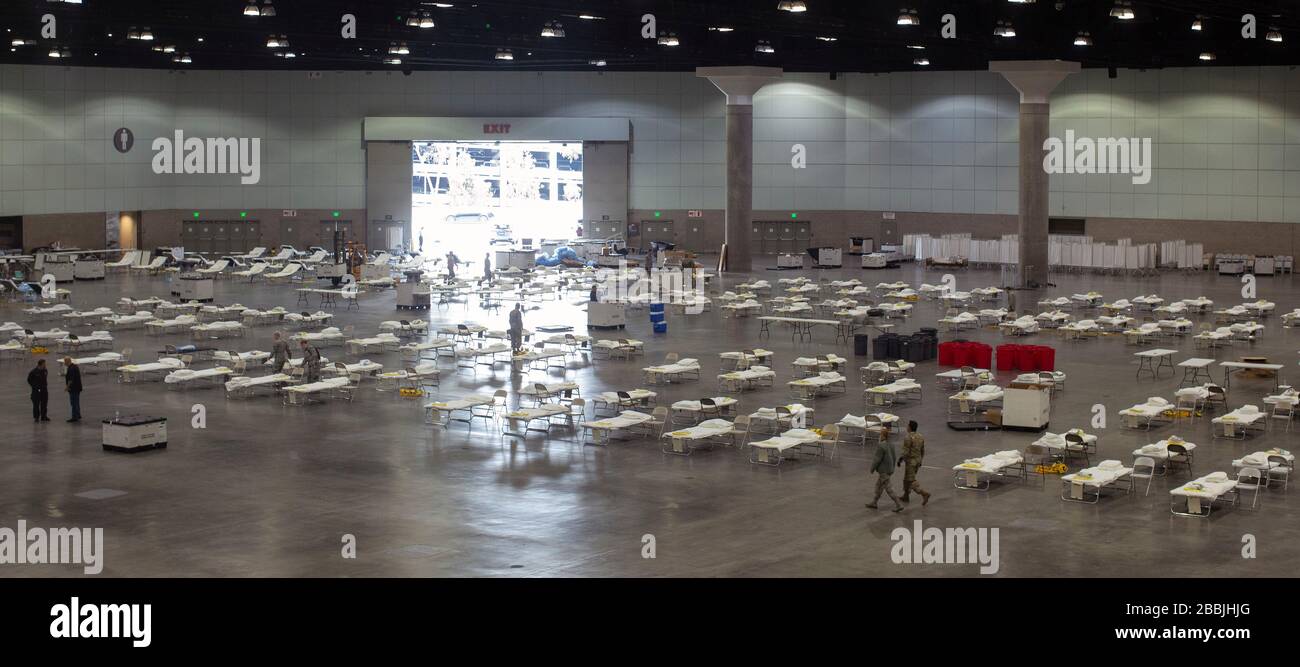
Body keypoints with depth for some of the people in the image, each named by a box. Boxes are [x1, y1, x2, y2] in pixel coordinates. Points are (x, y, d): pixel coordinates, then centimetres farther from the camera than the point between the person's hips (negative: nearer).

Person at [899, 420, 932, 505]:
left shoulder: (908, 438, -22)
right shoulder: (920, 437, 3)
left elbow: (905, 452, -22)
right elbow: (922, 451, 11)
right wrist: (920, 461, 21)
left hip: (910, 461, -8)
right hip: (918, 460, 8)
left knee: (911, 481, -3)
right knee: (907, 478, 21)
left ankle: (924, 494, -17)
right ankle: (906, 496, 30)